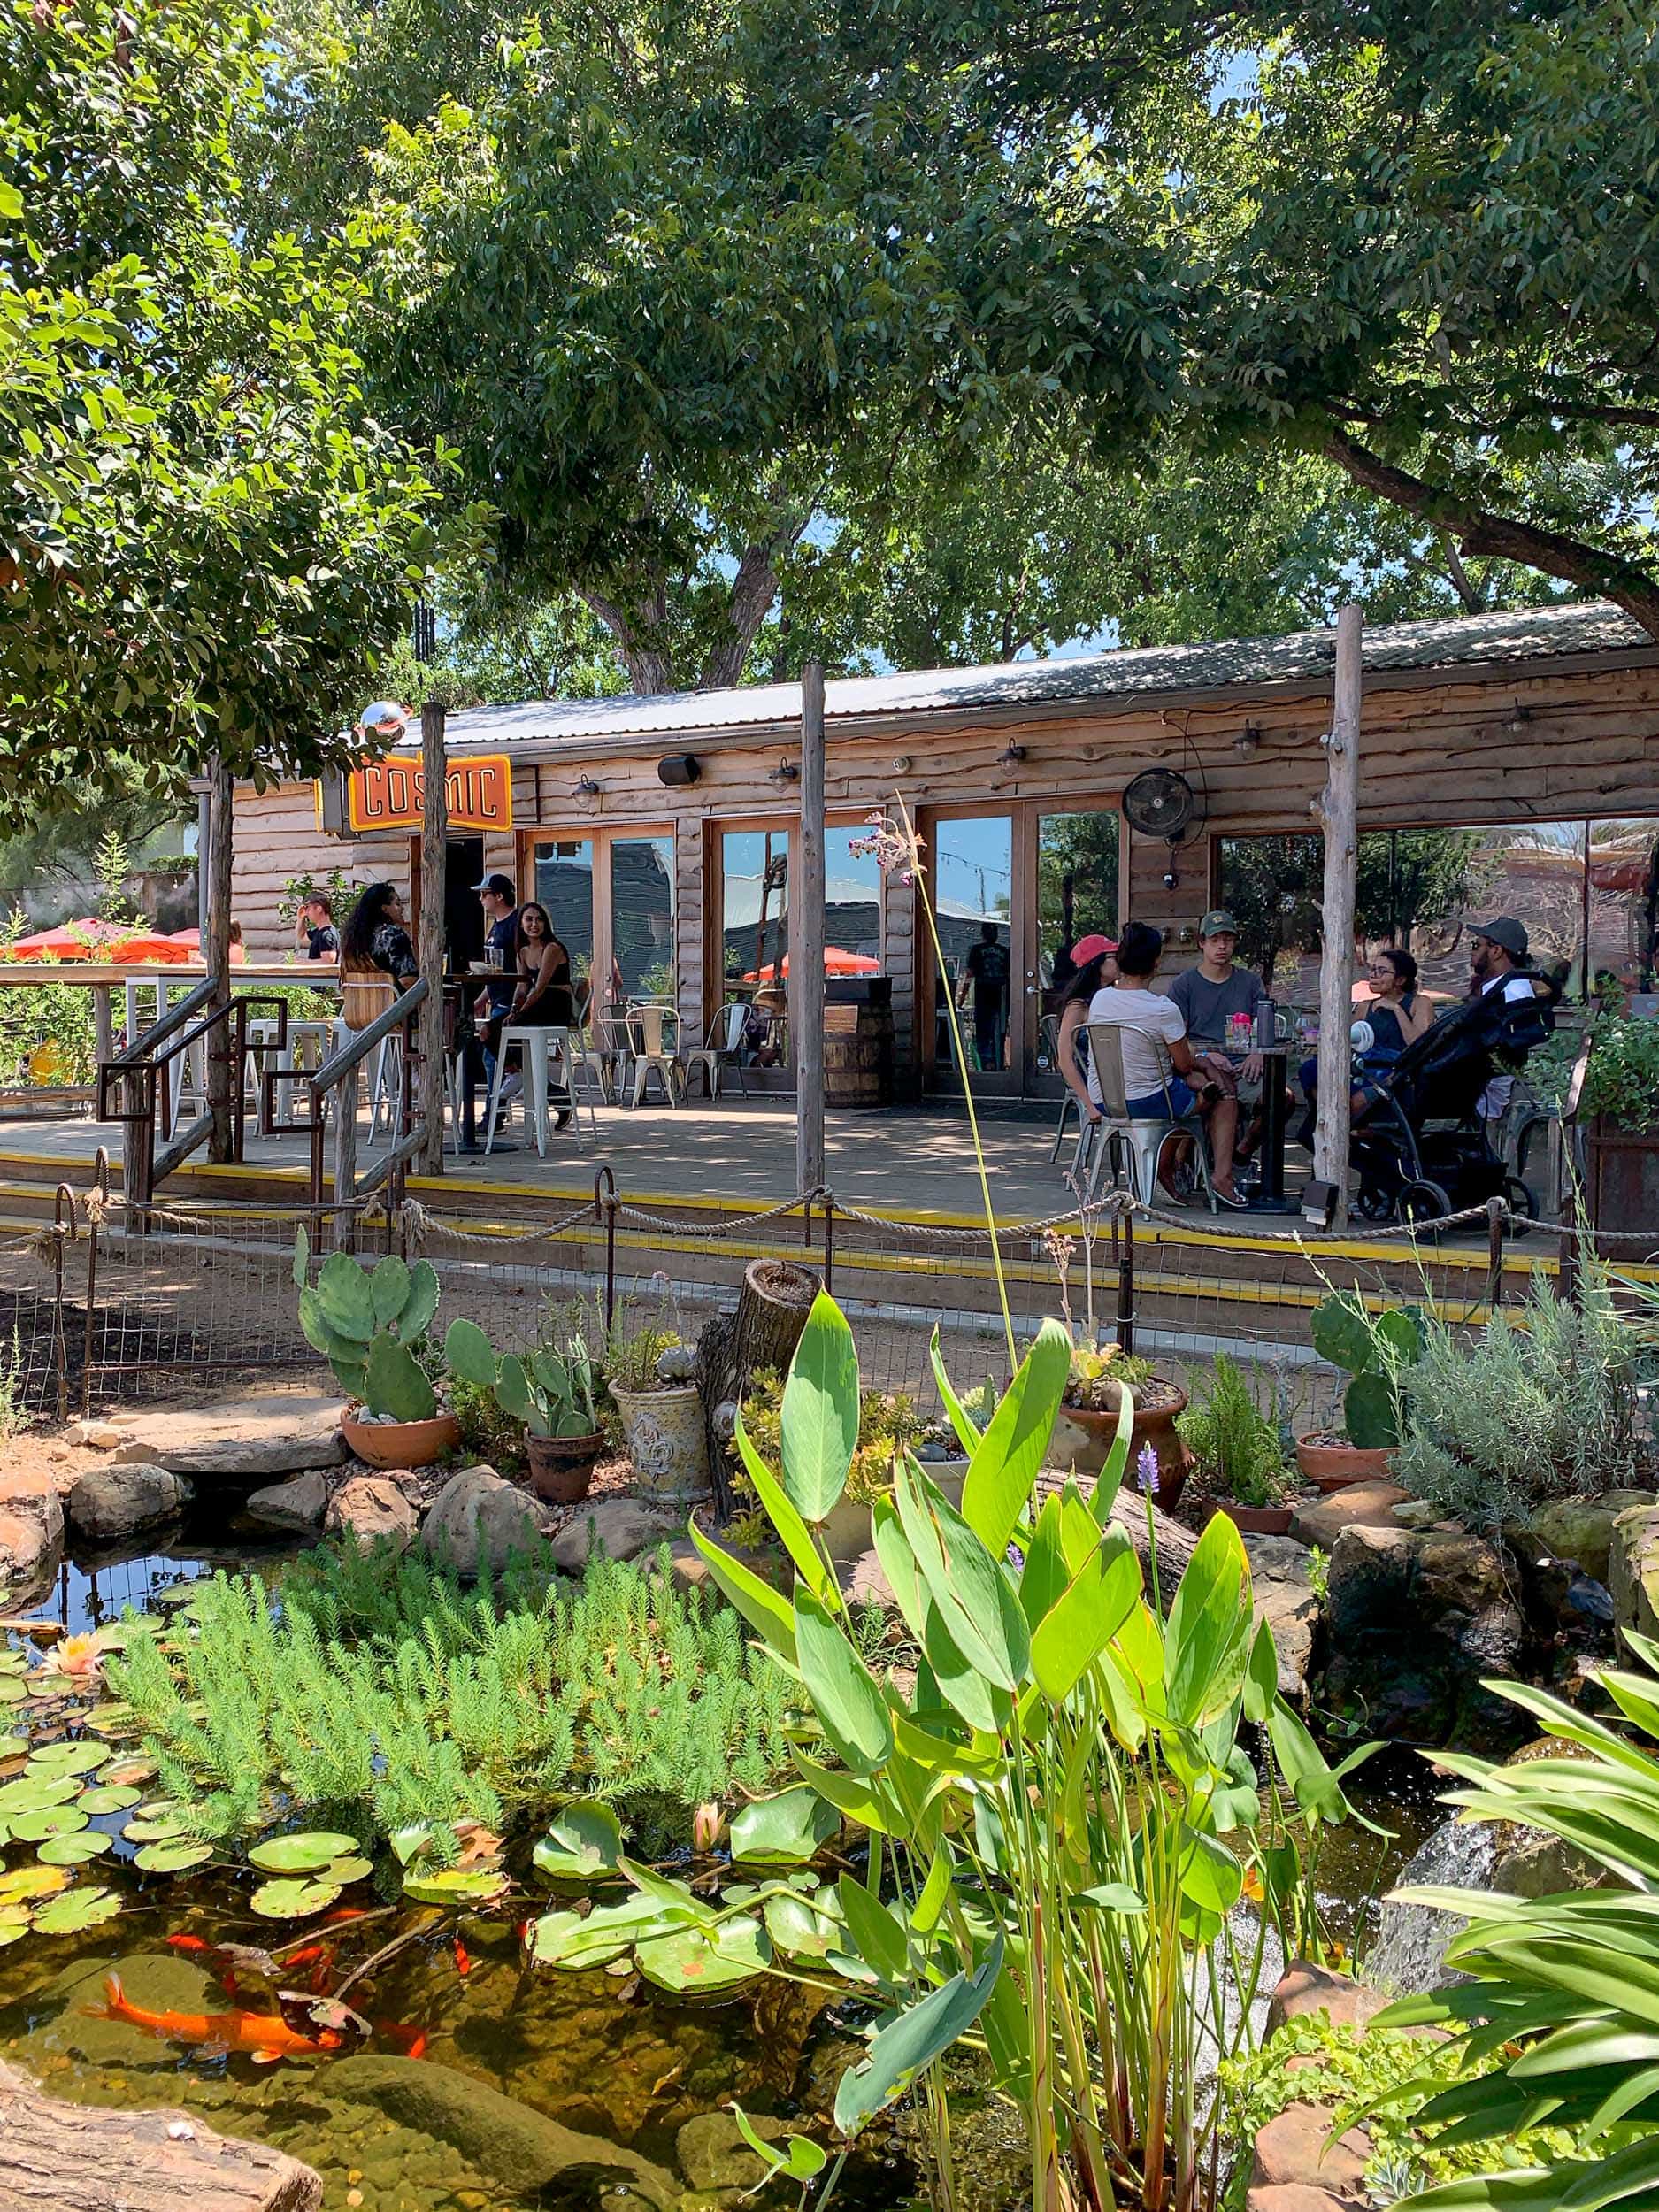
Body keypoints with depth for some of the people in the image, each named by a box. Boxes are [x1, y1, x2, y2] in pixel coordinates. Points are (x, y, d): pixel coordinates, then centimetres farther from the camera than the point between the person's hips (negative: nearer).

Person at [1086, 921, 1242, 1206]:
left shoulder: (1099, 998, -1)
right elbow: (1185, 1064, -8)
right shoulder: (1163, 1009, -19)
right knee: (1226, 1097, 17)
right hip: (1147, 1103, -6)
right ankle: (1222, 1176, 11)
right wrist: (1200, 1062, 17)